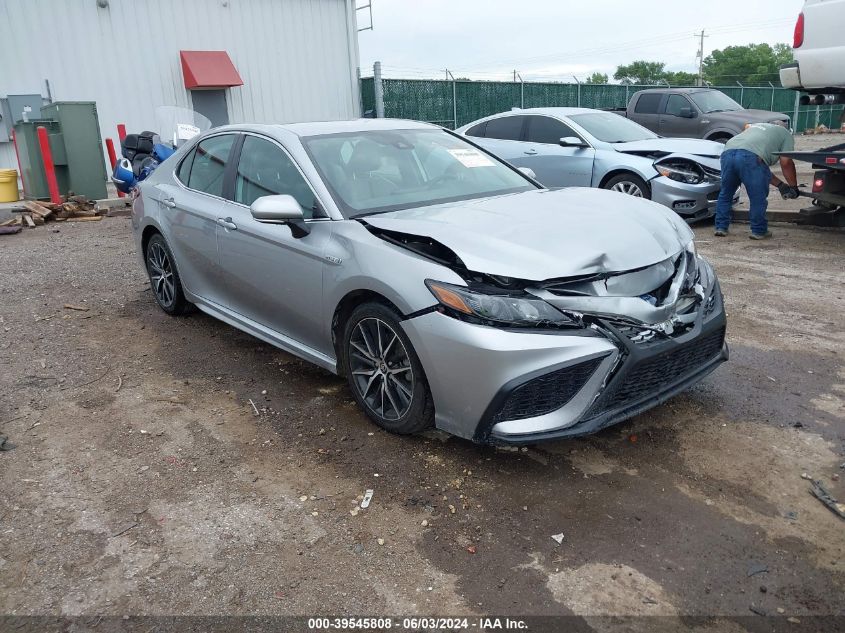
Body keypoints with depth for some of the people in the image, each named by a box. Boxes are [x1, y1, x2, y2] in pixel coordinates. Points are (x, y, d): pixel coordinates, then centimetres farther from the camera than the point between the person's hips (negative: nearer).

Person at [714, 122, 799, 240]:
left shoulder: (755, 126, 43)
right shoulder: (785, 133, 26)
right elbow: (786, 163, 14)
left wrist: (780, 184, 39)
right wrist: (794, 187, 26)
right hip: (751, 156, -6)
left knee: (725, 194, 20)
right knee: (758, 198, 6)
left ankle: (721, 227, 22)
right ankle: (759, 231, 13)